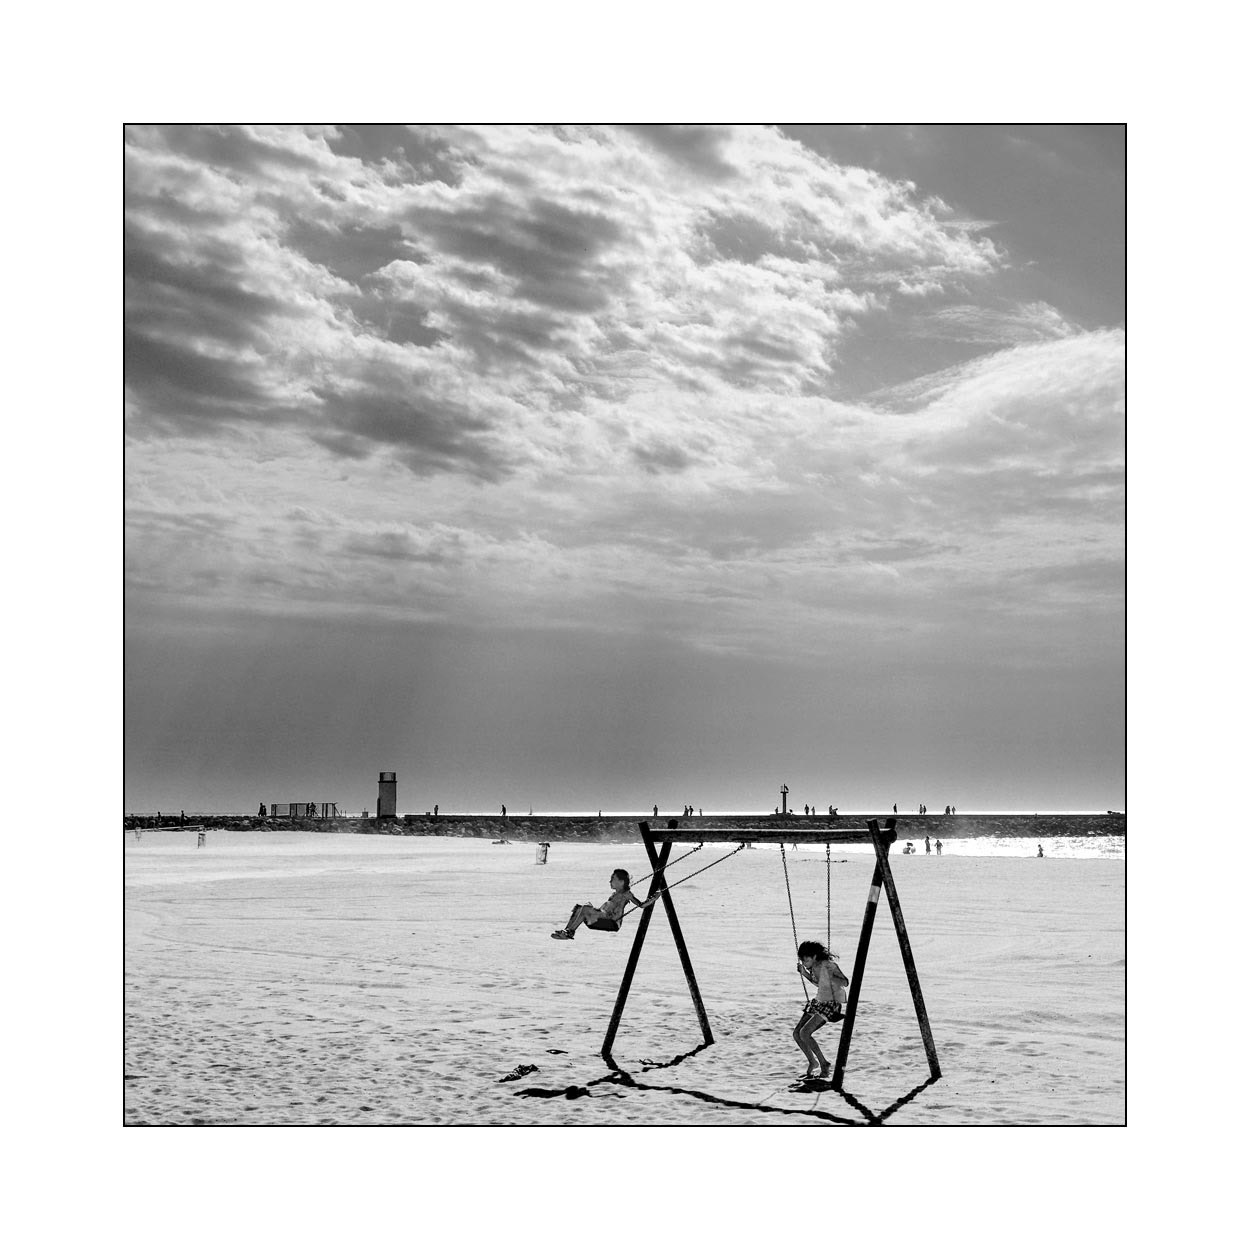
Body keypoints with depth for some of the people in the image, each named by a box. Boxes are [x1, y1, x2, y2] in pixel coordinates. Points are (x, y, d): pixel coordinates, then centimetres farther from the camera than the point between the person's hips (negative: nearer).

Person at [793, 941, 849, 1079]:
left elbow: (845, 982, -22)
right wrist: (805, 973, 5)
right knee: (797, 1033, 1)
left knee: (804, 1033, -18)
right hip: (818, 1001, 8)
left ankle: (823, 1063, -1)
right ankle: (812, 1062, 18)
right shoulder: (814, 966, 1)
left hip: (832, 1004, -8)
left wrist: (831, 977, -38)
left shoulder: (829, 965, -21)